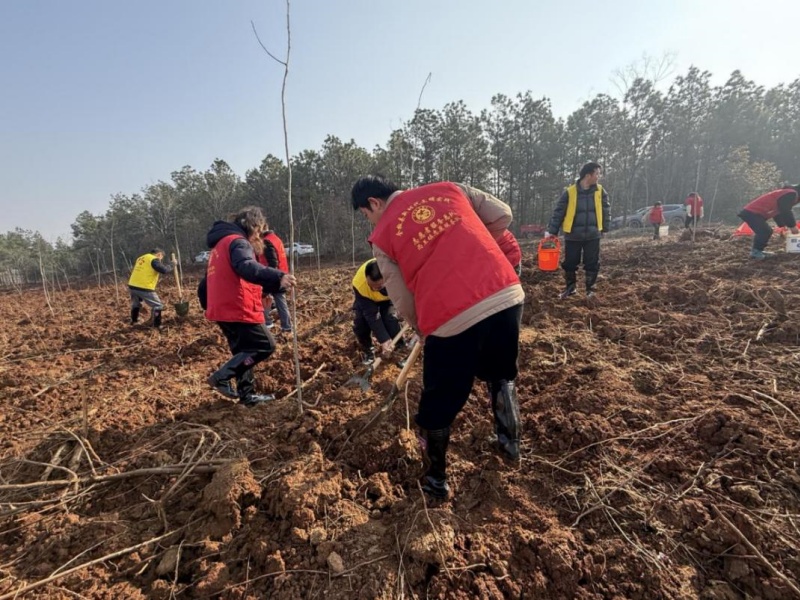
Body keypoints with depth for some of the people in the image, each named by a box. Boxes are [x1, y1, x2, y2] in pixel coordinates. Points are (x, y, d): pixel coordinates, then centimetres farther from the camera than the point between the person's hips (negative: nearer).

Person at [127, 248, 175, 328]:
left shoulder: (140, 258, 20)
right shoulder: (154, 260, -6)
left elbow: (137, 272, 26)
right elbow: (164, 270, -15)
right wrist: (172, 264, -2)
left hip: (132, 286, 8)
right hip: (144, 288, -8)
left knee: (135, 303, 33)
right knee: (158, 306, 6)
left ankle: (133, 321, 47)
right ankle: (157, 325, 3)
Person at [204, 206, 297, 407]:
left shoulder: (221, 244, 21)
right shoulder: (237, 242, -10)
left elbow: (207, 282, 26)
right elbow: (247, 267, -34)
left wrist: (208, 304, 35)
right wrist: (278, 277, -48)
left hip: (221, 309, 10)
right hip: (238, 309, -10)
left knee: (244, 351, 18)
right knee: (265, 345, -3)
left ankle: (247, 394, 23)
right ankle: (222, 376, -5)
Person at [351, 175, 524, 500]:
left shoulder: (382, 236, 6)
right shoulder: (450, 189, 15)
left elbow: (403, 300, 8)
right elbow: (503, 215, 16)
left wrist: (422, 330, 26)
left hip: (452, 319, -4)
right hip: (508, 294, 5)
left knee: (438, 404, 17)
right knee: (501, 375, 32)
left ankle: (436, 480, 35)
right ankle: (510, 441, 47)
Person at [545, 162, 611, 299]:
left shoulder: (600, 191, 2)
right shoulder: (570, 192, -8)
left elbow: (605, 210, 11)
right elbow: (558, 212, -5)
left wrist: (604, 228, 9)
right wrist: (552, 230, -7)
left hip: (593, 235, 2)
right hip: (573, 236, -2)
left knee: (592, 264, 6)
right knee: (570, 263, 7)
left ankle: (590, 289, 21)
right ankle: (570, 288, 25)